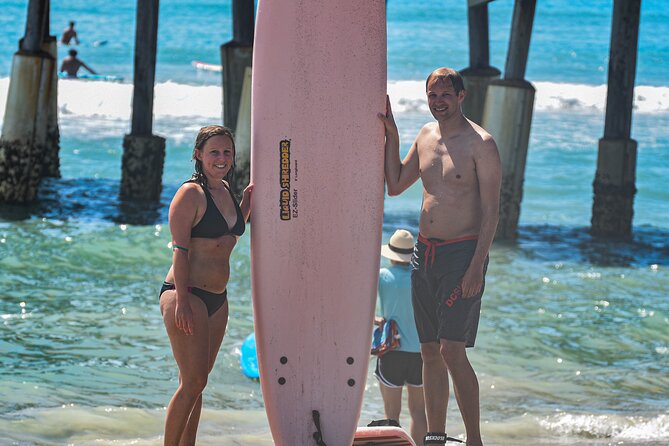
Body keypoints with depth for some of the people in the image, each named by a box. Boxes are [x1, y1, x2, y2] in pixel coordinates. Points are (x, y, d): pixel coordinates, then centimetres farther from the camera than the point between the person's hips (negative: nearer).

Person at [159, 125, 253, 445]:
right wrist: (181, 301, -22)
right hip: (188, 296, -8)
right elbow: (180, 250, -16)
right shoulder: (191, 193, -11)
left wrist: (247, 202, 13)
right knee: (193, 382, -12)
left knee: (197, 382, 11)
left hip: (217, 299, 8)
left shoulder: (225, 189, 13)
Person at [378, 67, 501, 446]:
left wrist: (476, 266, -19)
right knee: (430, 351, 8)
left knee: (452, 350, -14)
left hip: (463, 251, -7)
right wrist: (391, 135, 11)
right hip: (425, 252, 7)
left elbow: (491, 211, -12)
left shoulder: (480, 144, -9)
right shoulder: (426, 137, 11)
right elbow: (395, 185, 21)